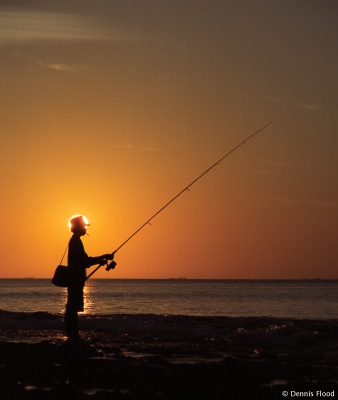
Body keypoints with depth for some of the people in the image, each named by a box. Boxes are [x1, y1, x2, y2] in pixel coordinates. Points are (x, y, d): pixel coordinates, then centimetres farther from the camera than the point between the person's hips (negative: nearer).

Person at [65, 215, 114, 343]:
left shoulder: (75, 241, 18)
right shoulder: (76, 242, -13)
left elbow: (83, 261, 22)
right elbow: (85, 261, -19)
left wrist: (99, 260, 13)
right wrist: (103, 257, -14)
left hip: (74, 280, 10)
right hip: (76, 279, -10)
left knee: (72, 308, 9)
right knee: (73, 308, -9)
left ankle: (73, 336, 12)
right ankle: (73, 336, -10)